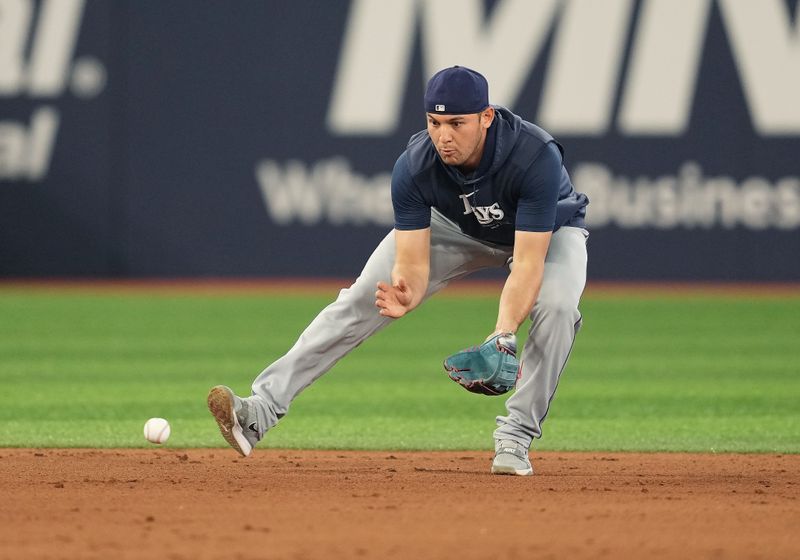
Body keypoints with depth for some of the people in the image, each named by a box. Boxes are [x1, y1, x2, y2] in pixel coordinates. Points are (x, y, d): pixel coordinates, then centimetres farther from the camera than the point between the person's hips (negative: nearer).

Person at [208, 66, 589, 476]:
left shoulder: (536, 156, -42)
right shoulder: (414, 166, -32)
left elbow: (528, 264, -44)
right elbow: (412, 263, -30)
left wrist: (503, 334, -58)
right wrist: (406, 296, -54)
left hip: (548, 230, -2)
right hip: (454, 225, 2)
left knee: (556, 305, -32)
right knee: (362, 300, -11)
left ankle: (515, 438, -17)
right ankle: (262, 410, -13)